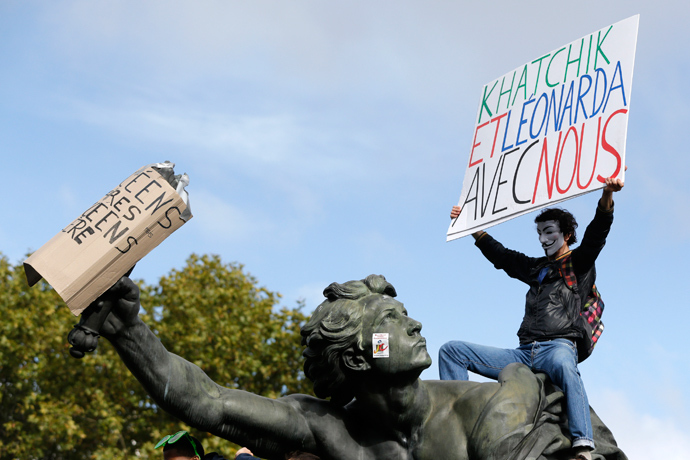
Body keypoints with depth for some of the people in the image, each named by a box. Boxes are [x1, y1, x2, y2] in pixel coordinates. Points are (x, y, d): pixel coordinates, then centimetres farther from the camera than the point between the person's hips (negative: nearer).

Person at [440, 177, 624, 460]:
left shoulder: (579, 264, 13)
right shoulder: (536, 268, 28)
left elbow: (597, 233, -4)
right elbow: (500, 255, 38)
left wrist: (607, 197, -20)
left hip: (559, 346, -7)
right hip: (524, 353, 7)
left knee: (563, 363, -45)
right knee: (452, 350, -2)